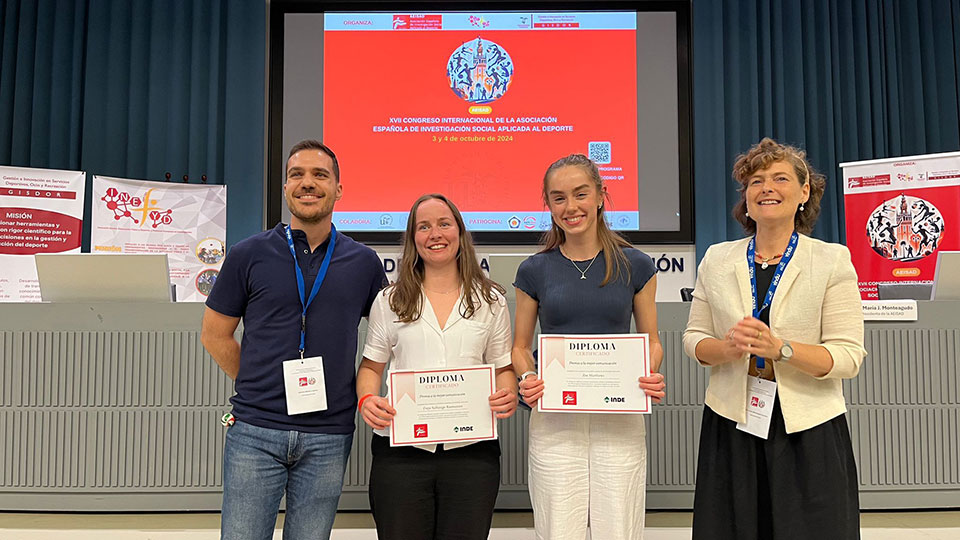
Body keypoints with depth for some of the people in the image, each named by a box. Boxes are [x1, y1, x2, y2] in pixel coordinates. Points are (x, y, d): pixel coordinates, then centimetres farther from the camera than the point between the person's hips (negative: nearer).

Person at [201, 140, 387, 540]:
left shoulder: (363, 262, 4)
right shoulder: (249, 255, 0)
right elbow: (215, 334, 8)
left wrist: (365, 393, 7)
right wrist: (255, 387, 5)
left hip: (328, 437, 1)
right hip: (255, 432, -1)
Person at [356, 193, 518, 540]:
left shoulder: (490, 301, 10)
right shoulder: (390, 301, 9)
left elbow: (503, 367, 13)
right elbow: (371, 366, 12)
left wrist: (509, 394, -8)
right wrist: (367, 400, -8)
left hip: (471, 450, 0)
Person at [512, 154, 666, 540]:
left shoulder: (635, 266, 5)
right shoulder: (535, 270, 5)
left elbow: (651, 341, 11)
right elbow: (520, 346, 10)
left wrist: (650, 376, -10)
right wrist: (527, 379, -10)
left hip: (620, 418, 0)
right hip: (554, 419, 0)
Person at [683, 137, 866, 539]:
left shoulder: (832, 260, -1)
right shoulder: (717, 259, 6)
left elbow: (849, 356, -7)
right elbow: (693, 337, 8)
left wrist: (780, 348, -22)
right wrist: (727, 348, -14)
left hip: (808, 431, -2)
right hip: (730, 427, 2)